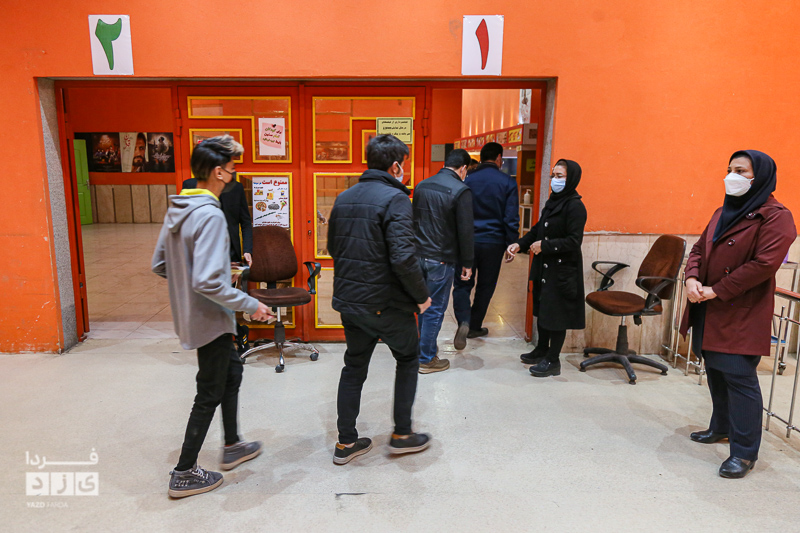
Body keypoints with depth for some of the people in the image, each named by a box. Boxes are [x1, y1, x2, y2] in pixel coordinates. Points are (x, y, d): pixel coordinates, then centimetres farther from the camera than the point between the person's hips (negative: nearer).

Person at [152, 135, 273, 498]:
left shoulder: (177, 209, 4)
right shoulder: (210, 215, -24)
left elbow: (159, 265, 10)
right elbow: (208, 282, -30)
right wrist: (251, 305, -20)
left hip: (191, 316, 10)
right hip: (210, 321, -10)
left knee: (231, 374, 24)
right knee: (209, 395, 6)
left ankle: (232, 446, 40)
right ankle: (184, 474, 20)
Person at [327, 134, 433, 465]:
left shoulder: (344, 198, 9)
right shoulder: (394, 198, -16)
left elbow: (333, 248, 16)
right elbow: (403, 257, -25)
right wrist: (422, 295, -12)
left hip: (348, 300, 7)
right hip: (386, 303, -6)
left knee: (354, 367, 17)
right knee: (408, 359, 16)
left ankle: (346, 443, 24)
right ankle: (402, 434, 24)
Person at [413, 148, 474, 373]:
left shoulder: (422, 186, 8)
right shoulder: (461, 191, -13)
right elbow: (465, 231, -13)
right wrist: (467, 263, -4)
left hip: (419, 255, 7)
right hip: (441, 259, -6)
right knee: (435, 309, 3)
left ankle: (427, 346, 34)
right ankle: (426, 359, 13)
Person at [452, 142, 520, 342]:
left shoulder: (467, 179, -1)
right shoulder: (508, 182, -3)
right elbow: (511, 218, -5)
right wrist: (511, 245, 4)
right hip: (494, 242, 0)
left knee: (462, 284, 8)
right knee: (485, 286, 14)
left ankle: (463, 321, -14)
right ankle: (474, 326, 24)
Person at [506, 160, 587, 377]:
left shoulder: (574, 206, -17)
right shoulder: (553, 201, 10)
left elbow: (574, 241, -22)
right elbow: (538, 229, 16)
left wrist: (544, 245, -18)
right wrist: (519, 244, 3)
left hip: (562, 269, -9)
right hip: (545, 265, 9)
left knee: (556, 313, 1)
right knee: (542, 308, 18)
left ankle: (553, 360, 14)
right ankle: (542, 350, 35)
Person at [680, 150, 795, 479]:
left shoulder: (775, 217, -10)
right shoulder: (723, 213, 16)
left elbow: (764, 264, -20)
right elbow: (699, 248, 15)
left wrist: (717, 290, -19)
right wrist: (692, 278, -6)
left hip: (742, 315, -8)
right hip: (709, 313, 8)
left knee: (739, 377, -7)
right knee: (715, 372, 18)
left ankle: (745, 453, 3)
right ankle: (721, 428, 37)